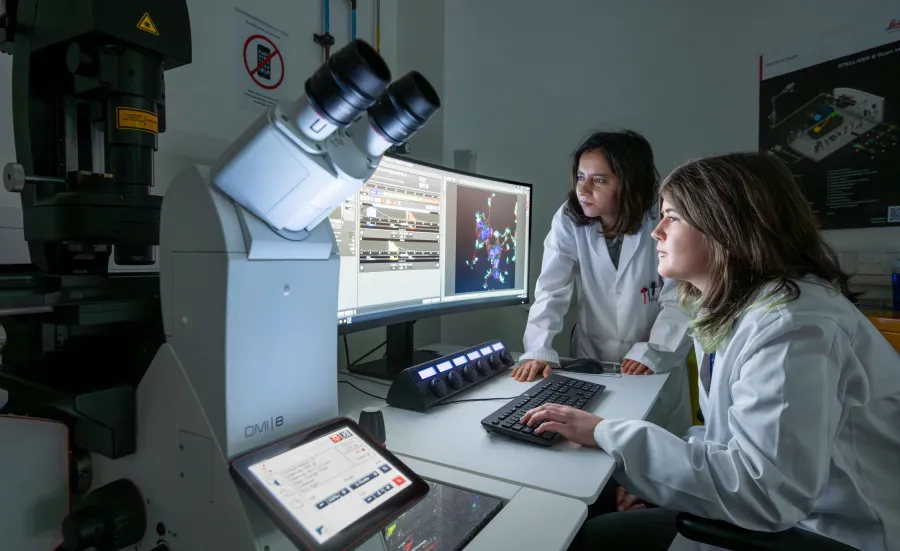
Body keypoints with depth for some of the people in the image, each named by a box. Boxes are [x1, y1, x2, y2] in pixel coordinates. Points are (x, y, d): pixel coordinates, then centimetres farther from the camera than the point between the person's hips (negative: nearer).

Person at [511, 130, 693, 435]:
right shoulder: (568, 221, -12)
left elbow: (679, 301, -12)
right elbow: (551, 292, -16)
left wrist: (654, 353, -23)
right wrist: (539, 351, -28)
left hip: (655, 371, -1)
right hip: (590, 367, 1)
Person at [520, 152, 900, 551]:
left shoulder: (790, 324, -27)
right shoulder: (731, 310, 4)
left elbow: (764, 491, -34)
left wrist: (607, 435, -27)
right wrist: (655, 474, -7)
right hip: (783, 508, 8)